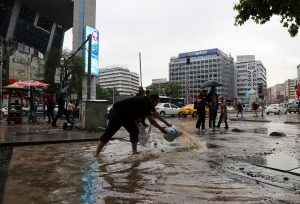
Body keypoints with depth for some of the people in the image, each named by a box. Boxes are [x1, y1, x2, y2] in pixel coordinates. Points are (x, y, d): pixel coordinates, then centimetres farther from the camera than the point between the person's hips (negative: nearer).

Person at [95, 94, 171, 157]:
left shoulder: (148, 103, 5)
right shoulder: (144, 103, -23)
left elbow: (156, 114, 17)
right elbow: (151, 120, -22)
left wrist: (166, 123, 22)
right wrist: (161, 129, -11)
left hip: (126, 115, 10)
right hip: (116, 113, -10)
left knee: (134, 130, 5)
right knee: (108, 133, -12)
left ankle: (134, 152, 7)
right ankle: (96, 154, -10)